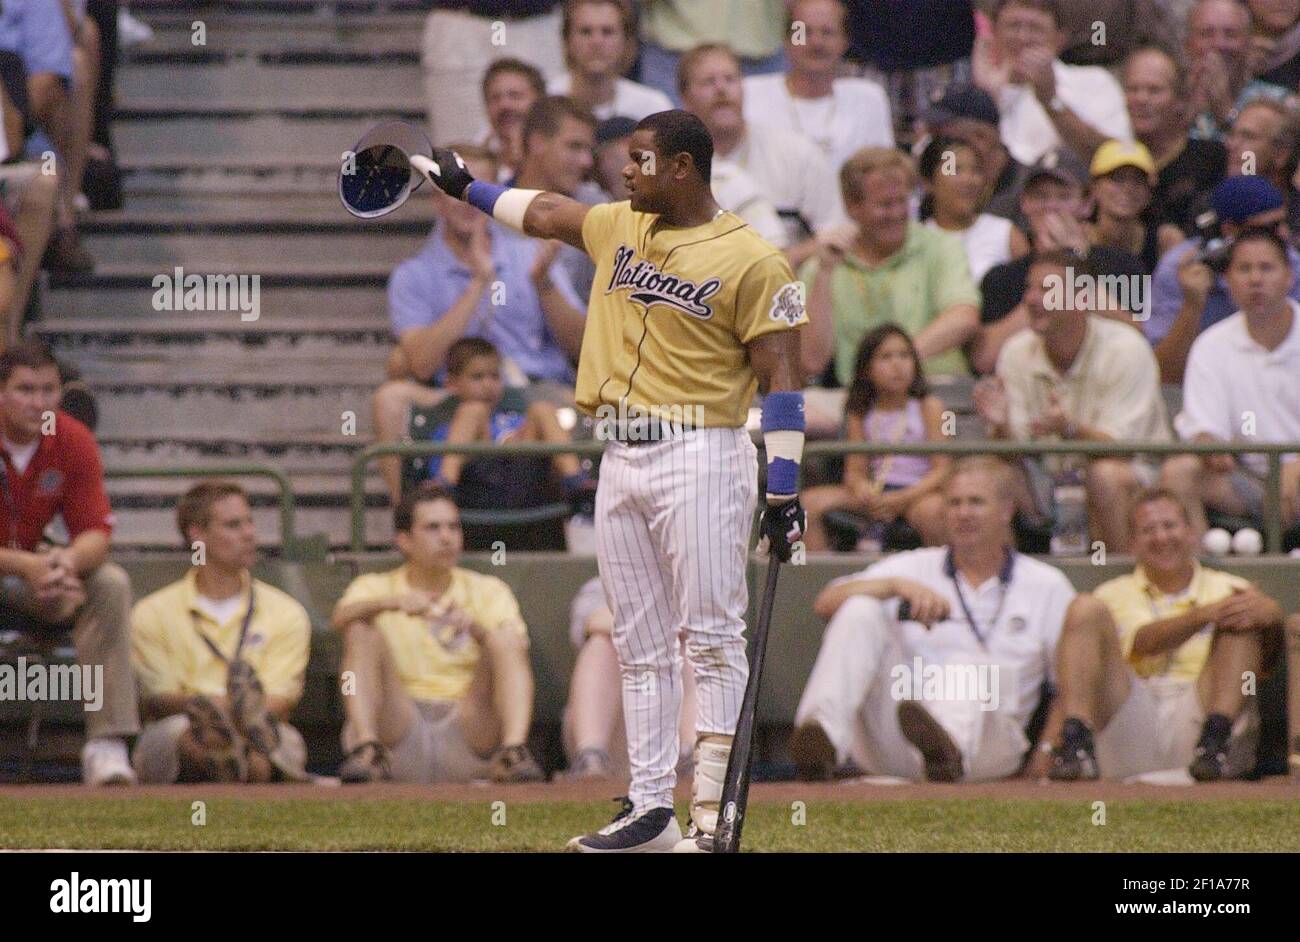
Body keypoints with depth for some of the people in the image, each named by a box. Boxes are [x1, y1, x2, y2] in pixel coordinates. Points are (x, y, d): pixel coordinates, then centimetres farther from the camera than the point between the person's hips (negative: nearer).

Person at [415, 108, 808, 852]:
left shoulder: (752, 261, -6)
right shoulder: (617, 230, 14)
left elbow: (780, 376, -8)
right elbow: (539, 211, 32)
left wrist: (784, 489, -13)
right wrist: (461, 185, 41)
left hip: (700, 455, -7)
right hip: (621, 457, 7)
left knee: (713, 639, -9)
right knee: (641, 647, 7)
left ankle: (711, 820, -11)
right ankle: (650, 811, 10)